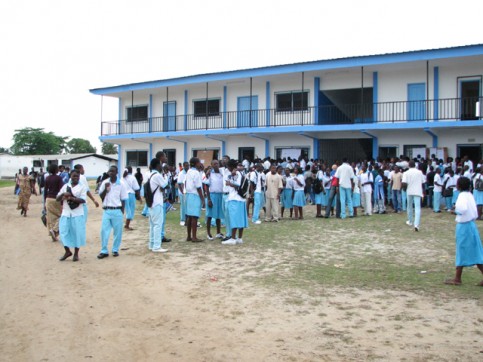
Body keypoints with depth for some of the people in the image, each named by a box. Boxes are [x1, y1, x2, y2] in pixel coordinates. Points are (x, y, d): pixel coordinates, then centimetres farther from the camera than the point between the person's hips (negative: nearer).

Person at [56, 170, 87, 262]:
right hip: (66, 213, 3)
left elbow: (83, 200, -13)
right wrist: (63, 194, -13)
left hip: (77, 214, -3)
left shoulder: (82, 187, -1)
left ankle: (76, 253, 14)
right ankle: (67, 251, 17)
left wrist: (72, 198, -25)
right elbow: (58, 199, 7)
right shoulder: (65, 186, 9)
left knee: (77, 233, 2)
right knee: (64, 232, 0)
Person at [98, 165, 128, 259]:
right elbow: (101, 196, 7)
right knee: (104, 231, 1)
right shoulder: (105, 182, 4)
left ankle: (115, 250, 18)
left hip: (117, 210, -2)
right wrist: (105, 189, -10)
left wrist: (122, 212, 0)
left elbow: (123, 199, 2)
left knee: (117, 231, 5)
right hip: (107, 210, 2)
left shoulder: (121, 184, -2)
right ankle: (104, 251, 8)